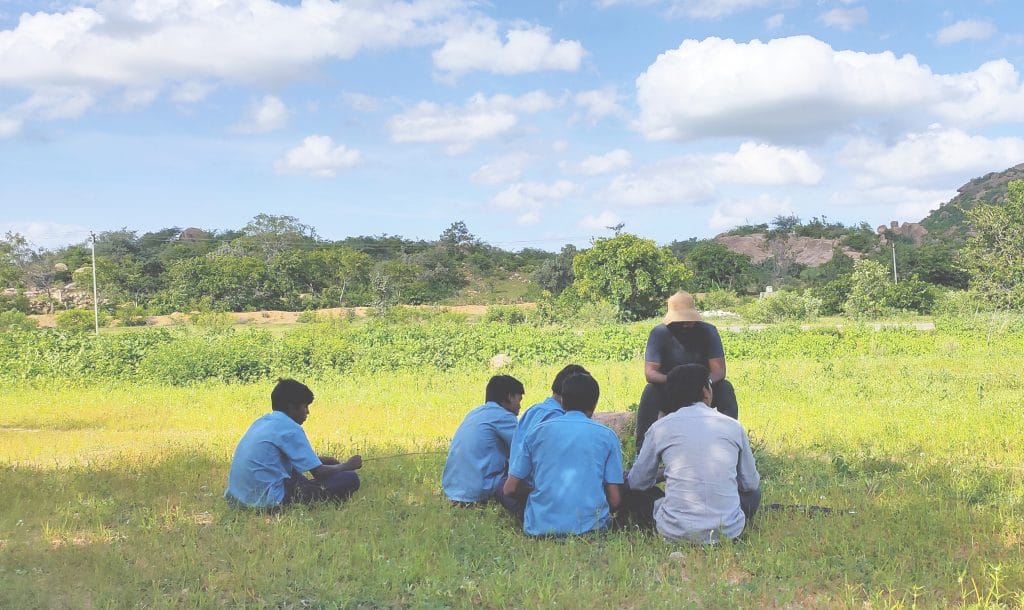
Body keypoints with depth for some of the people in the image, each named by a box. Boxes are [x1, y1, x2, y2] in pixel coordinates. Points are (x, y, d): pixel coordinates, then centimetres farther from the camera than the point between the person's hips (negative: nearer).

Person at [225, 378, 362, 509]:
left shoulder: (261, 422, 14)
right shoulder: (291, 429, -11)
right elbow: (319, 473, -9)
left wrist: (322, 459, 25)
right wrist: (347, 466, 8)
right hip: (270, 499, -9)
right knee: (350, 479, -8)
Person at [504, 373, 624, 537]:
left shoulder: (538, 432, 9)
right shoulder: (607, 435, 5)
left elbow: (510, 489, 9)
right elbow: (615, 499, 1)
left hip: (540, 527, 2)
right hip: (589, 526, -2)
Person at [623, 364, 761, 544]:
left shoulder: (660, 427, 0)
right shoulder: (733, 426, 3)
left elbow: (637, 482, 10)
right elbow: (751, 483, 14)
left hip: (676, 531, -1)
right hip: (729, 531, 1)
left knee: (633, 489, 23)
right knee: (753, 491, 31)